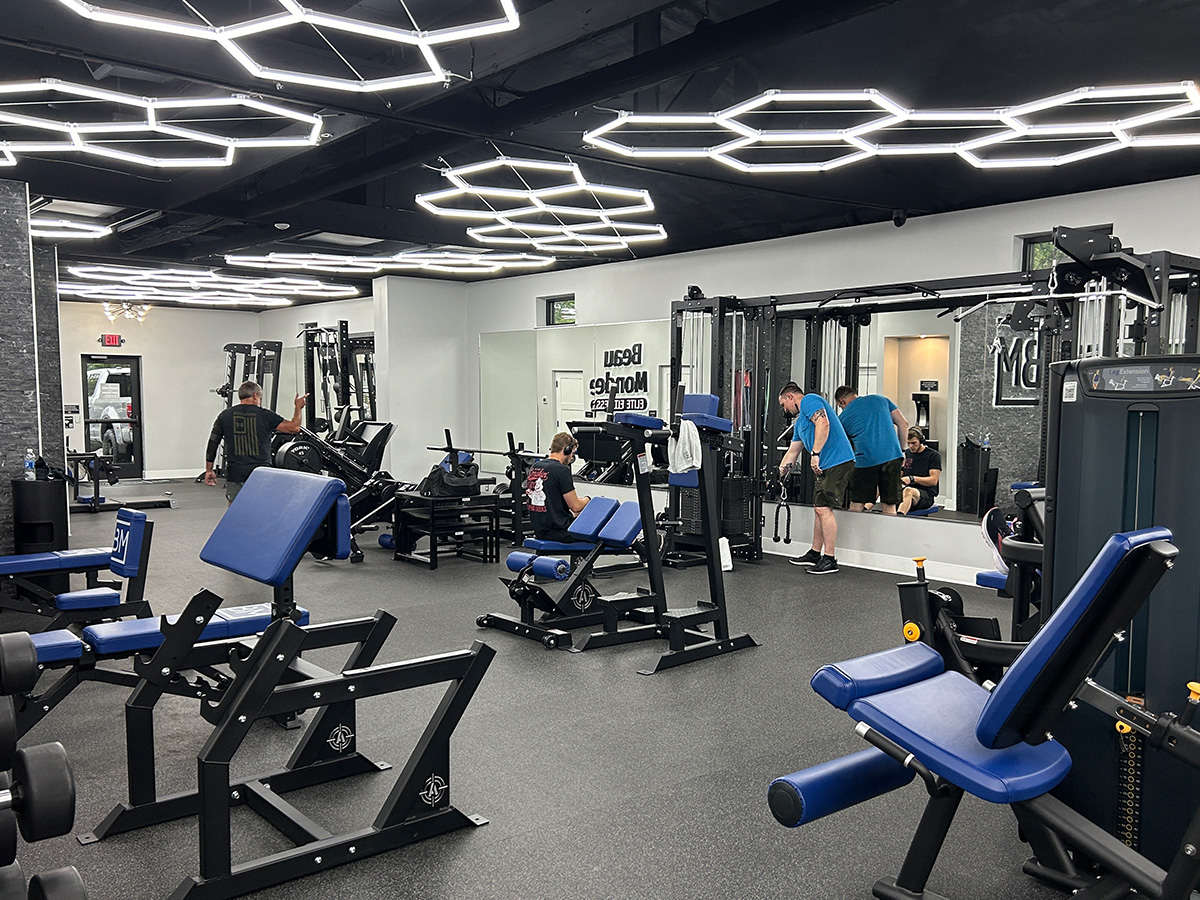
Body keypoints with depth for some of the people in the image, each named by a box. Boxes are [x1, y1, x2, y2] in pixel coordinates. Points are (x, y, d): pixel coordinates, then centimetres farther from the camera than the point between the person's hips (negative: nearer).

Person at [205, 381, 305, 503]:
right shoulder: (265, 415, -2)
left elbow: (212, 444, 10)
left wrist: (209, 470, 18)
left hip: (235, 474, 2)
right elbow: (294, 427, -1)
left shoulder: (225, 415, 7)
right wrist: (298, 407, 16)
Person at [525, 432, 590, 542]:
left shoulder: (534, 467, 7)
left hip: (539, 529, 9)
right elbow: (575, 507, -15)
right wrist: (587, 500, 7)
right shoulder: (562, 470, -17)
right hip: (559, 531, -9)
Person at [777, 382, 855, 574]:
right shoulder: (800, 421, 25)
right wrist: (777, 476, 25)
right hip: (826, 465, 11)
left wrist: (815, 454, -25)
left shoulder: (809, 400, -4)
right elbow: (792, 453, 28)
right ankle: (815, 554, 24)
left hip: (837, 462, -11)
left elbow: (823, 424, -22)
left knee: (824, 508, -13)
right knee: (819, 508, 15)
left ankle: (830, 559, -10)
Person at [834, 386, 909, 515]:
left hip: (866, 460, -3)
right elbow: (903, 423, 12)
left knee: (856, 506, 6)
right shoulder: (880, 399, 19)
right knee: (889, 506, 8)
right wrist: (901, 450, 19)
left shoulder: (843, 417, 13)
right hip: (893, 456, 3)